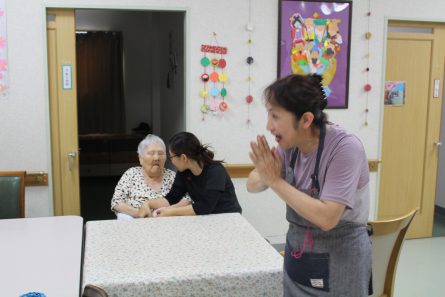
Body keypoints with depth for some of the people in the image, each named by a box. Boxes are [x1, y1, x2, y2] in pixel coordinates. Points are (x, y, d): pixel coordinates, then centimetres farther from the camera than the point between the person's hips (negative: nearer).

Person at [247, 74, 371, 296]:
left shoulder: (345, 147, -24)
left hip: (339, 264, -6)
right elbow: (252, 185, 2)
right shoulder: (290, 145, -5)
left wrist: (276, 180, -26)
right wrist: (265, 175, -20)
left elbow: (326, 218, -30)